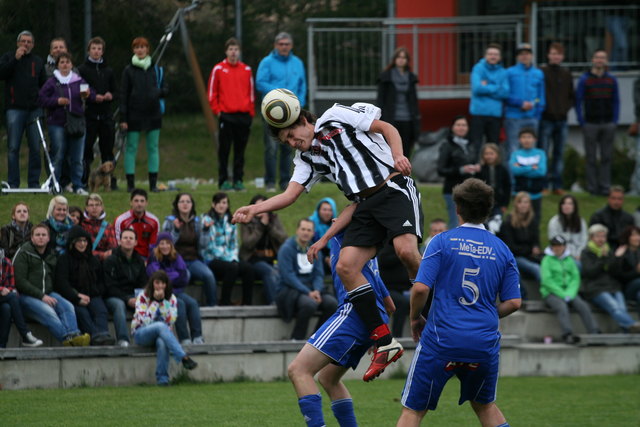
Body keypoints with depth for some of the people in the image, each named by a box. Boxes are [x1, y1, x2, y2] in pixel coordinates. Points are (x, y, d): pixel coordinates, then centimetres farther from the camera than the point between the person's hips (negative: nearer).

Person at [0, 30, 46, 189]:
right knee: (13, 148, -4)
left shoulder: (38, 61, 17)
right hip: (15, 109, -3)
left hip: (34, 109, 3)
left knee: (35, 147, 1)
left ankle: (34, 182, 7)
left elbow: (44, 83, 20)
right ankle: (13, 183, -1)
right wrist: (15, 59, -14)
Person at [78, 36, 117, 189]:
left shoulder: (108, 71, 16)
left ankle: (109, 180, 8)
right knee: (86, 149, -4)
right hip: (89, 115, -3)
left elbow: (115, 91, 18)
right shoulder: (81, 70, 3)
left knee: (107, 149, 4)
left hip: (106, 115, 3)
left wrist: (110, 96, -4)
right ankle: (83, 181, 0)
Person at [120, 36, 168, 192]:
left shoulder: (156, 69, 8)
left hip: (153, 114, 2)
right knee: (131, 148, -2)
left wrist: (158, 93, -14)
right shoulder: (129, 71, 3)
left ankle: (153, 183, 5)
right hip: (134, 115, -2)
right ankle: (130, 184, 1)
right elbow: (123, 95, 1)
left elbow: (165, 88, 11)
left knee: (153, 148, 2)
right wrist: (123, 118, -5)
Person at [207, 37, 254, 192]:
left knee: (240, 149, 4)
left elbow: (251, 92, 13)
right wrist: (217, 110, -4)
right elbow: (212, 93, 4)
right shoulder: (218, 69, 3)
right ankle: (223, 180, 2)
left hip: (244, 115, 2)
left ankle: (238, 180, 9)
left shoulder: (246, 70, 10)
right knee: (224, 150, -2)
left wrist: (251, 112, 6)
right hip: (226, 115, -2)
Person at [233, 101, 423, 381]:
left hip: (393, 188, -7)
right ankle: (384, 342, -10)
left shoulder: (337, 117, 4)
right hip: (364, 206, 7)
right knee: (346, 266, -12)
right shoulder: (308, 158, 19)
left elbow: (387, 128, 3)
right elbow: (290, 194, 9)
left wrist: (398, 156, -14)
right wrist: (254, 209, -5)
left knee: (405, 250, -30)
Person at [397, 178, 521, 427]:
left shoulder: (442, 241, -4)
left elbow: (421, 288, -12)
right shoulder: (502, 250, 7)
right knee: (484, 405, 26)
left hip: (442, 340, -4)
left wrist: (415, 318, 6)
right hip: (485, 343, 4)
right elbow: (514, 302, 6)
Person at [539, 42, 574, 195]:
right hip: (546, 119, -5)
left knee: (559, 153, 7)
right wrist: (542, 108, -12)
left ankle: (557, 185, 12)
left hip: (561, 119, 5)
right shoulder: (541, 72, -3)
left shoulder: (566, 74, 12)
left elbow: (571, 96, 18)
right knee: (543, 153, -4)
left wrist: (566, 108, 3)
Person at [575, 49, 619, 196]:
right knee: (591, 158, 0)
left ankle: (605, 186, 8)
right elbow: (578, 102, 1)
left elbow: (616, 101, 12)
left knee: (606, 157, 3)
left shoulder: (612, 80, 8)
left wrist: (614, 121, 3)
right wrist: (582, 122, -5)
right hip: (590, 124, -2)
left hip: (608, 124, 2)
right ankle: (592, 187, 4)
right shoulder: (584, 80, 0)